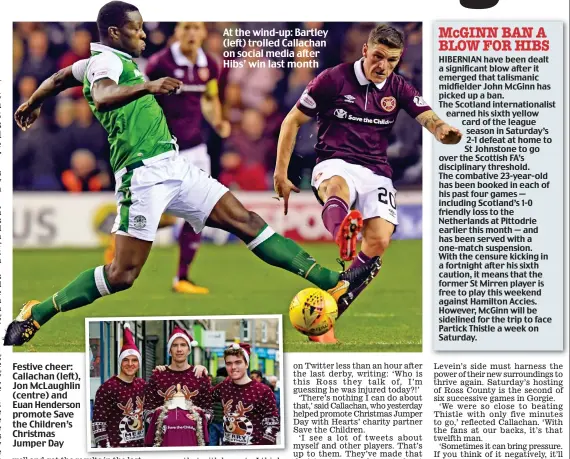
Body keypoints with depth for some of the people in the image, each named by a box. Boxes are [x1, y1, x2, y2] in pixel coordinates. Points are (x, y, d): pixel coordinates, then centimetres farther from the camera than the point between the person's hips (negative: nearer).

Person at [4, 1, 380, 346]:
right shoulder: (106, 61, -8)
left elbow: (58, 79, 37)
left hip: (173, 167, 10)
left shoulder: (103, 61, 21)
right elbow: (102, 97, -31)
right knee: (122, 275, -12)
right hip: (145, 173, -10)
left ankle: (332, 283, -1)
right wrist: (147, 86, -43)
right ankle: (35, 315, 0)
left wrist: (32, 104, 55)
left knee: (246, 221, 3)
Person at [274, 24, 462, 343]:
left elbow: (430, 119, -9)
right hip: (335, 164, -3)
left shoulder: (399, 89, 8)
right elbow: (293, 121, 5)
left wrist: (445, 131, -35)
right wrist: (281, 173, 0)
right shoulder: (334, 79, -1)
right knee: (338, 187, -41)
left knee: (380, 240, -21)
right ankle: (344, 234, -79)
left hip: (376, 172, 3)